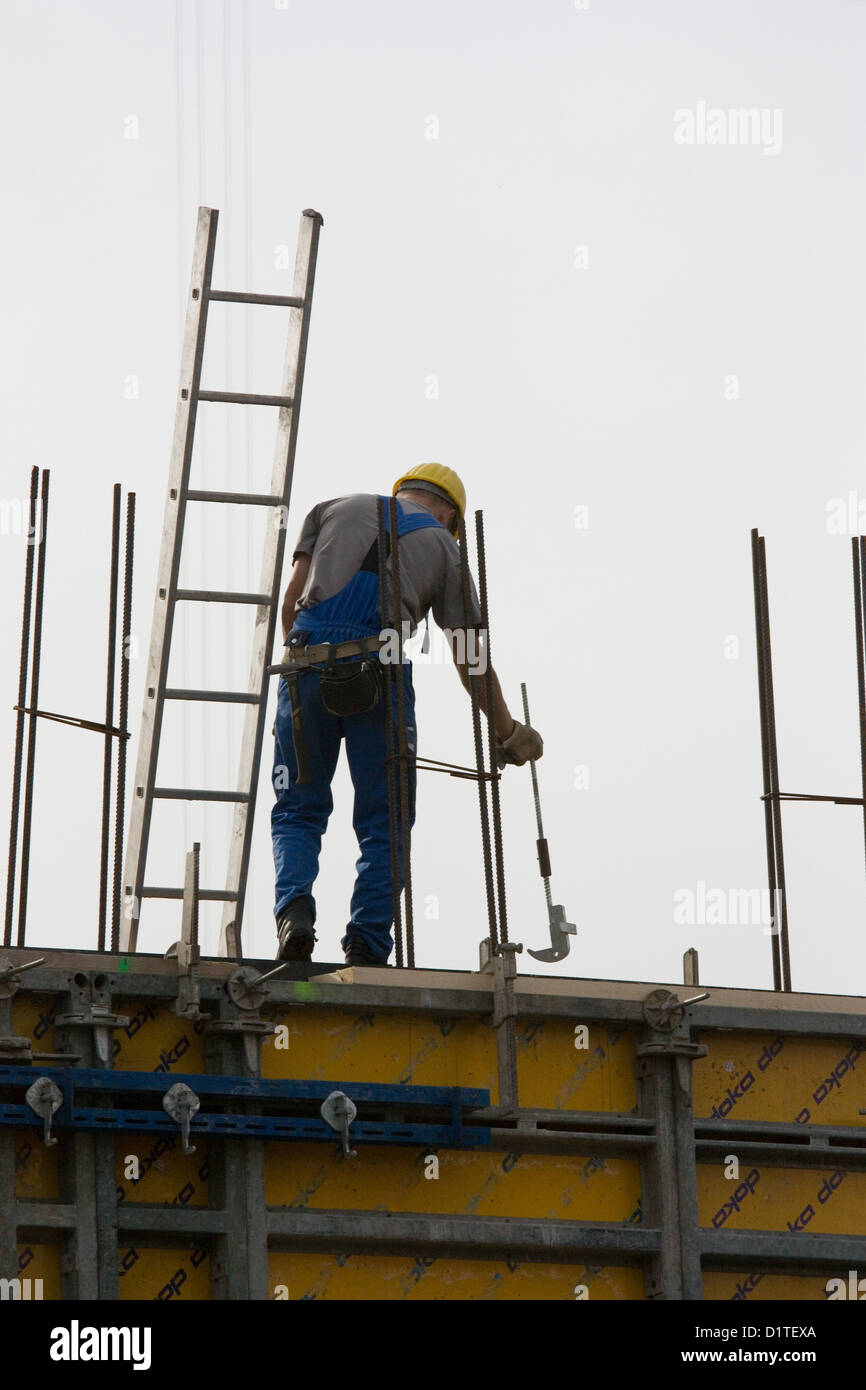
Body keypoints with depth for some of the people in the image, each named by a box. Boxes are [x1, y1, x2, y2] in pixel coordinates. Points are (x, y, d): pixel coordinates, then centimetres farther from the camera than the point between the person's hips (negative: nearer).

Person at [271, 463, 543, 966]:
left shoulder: (335, 508, 25)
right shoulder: (442, 545, 19)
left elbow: (292, 599, 14)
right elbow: (470, 659, 16)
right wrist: (508, 732, 25)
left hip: (309, 660, 1)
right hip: (380, 673, -1)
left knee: (298, 810, 11)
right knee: (384, 821, 8)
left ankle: (295, 906, -14)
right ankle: (367, 947, -2)